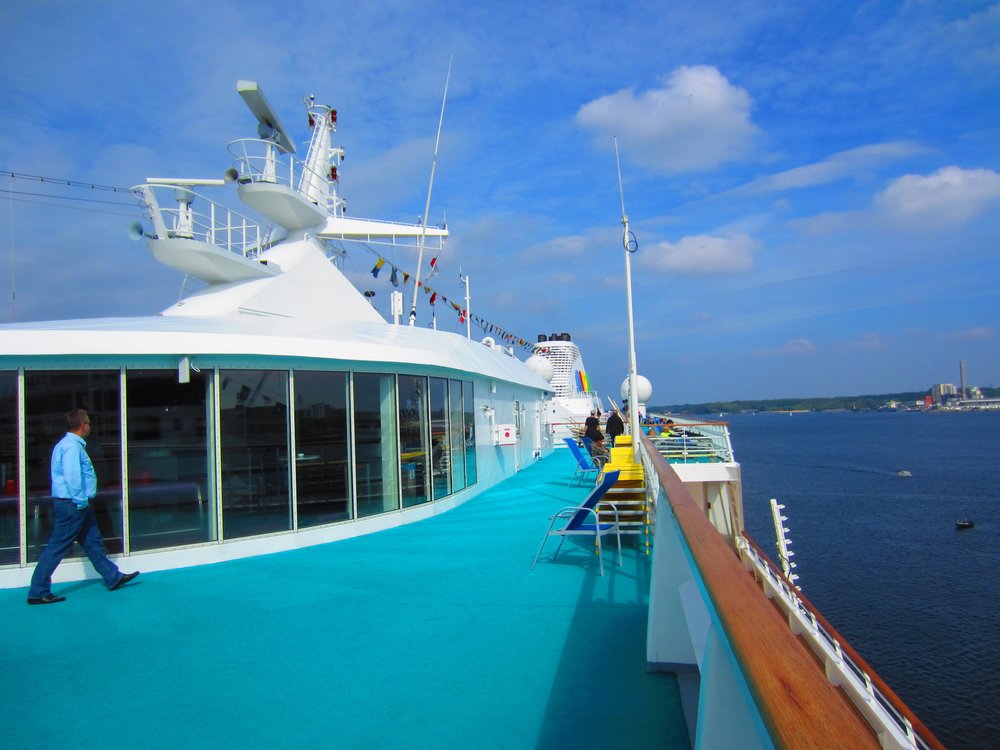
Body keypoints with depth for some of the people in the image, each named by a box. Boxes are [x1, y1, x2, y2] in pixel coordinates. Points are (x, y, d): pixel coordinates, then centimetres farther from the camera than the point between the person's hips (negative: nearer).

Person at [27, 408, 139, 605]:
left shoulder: (68, 444, 16)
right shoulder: (72, 446, -16)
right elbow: (72, 476, -25)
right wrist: (81, 501, -19)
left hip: (76, 506, 10)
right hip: (72, 505, -10)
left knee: (93, 542, 15)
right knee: (57, 548, -4)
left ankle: (113, 578, 23)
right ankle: (38, 592, 3)